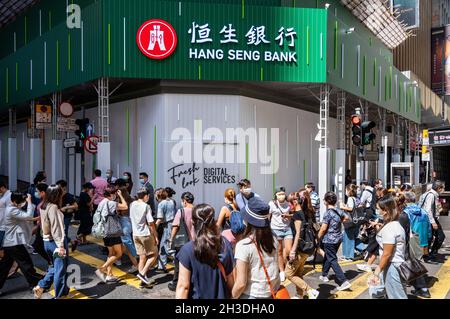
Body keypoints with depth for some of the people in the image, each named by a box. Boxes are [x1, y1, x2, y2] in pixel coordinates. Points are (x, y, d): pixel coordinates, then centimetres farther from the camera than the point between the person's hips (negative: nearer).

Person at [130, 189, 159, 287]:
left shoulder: (132, 204, 3)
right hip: (146, 234, -7)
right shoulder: (146, 206, -15)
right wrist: (155, 236, -8)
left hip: (135, 234, 7)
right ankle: (142, 273, -2)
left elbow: (131, 218, 12)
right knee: (154, 255, 8)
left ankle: (143, 279, 15)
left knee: (142, 257, 13)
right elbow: (151, 223, -15)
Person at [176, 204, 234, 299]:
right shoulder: (226, 245, -10)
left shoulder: (188, 250, -20)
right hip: (221, 296, 2)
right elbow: (231, 280, -1)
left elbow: (183, 286, -19)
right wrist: (230, 295, 14)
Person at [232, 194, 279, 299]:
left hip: (252, 295, -4)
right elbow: (277, 269, 5)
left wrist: (233, 296, -2)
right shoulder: (273, 240, -6)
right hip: (274, 293, 5)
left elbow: (241, 283, -19)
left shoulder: (243, 245, -22)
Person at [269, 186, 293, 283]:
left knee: (289, 250, -4)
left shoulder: (288, 204, 2)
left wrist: (288, 215, -7)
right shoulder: (272, 204, -7)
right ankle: (282, 271, 21)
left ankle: (282, 264, 25)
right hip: (276, 230, -2)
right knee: (279, 251, 6)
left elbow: (292, 215, 15)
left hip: (287, 229, 3)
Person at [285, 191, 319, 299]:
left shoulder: (297, 214, -16)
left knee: (289, 274, 2)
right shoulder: (306, 213, 9)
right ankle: (300, 295, 26)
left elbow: (298, 233, -22)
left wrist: (293, 251, -23)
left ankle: (311, 291, -2)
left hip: (300, 249, -9)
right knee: (298, 274, 18)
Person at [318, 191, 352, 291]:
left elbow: (323, 228, -18)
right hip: (338, 238, 8)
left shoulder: (327, 213, -19)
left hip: (329, 240, -8)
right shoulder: (338, 211, 3)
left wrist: (318, 237, -4)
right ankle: (324, 275, 35)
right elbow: (346, 217, 21)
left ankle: (344, 282, -9)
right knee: (328, 256, 23)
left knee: (332, 260, -3)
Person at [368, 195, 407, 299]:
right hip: (397, 264, 10)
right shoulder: (396, 224, 9)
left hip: (392, 266, -10)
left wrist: (377, 272, -15)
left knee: (397, 296, 1)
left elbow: (387, 254, -20)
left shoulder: (389, 228, -21)